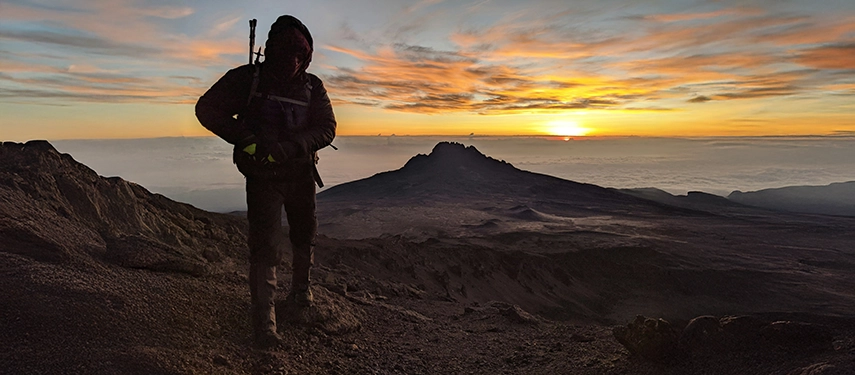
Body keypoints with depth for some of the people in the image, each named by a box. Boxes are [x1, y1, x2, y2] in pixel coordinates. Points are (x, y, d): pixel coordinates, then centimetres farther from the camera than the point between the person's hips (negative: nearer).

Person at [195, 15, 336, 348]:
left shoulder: (313, 87, -2)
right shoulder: (248, 78, -9)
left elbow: (326, 128, -9)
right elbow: (207, 109, -8)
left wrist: (288, 147, -25)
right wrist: (246, 139, -21)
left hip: (301, 173, 4)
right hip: (263, 175, -3)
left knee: (304, 237, 16)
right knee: (266, 244, -9)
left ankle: (300, 289, 40)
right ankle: (263, 318, 2)